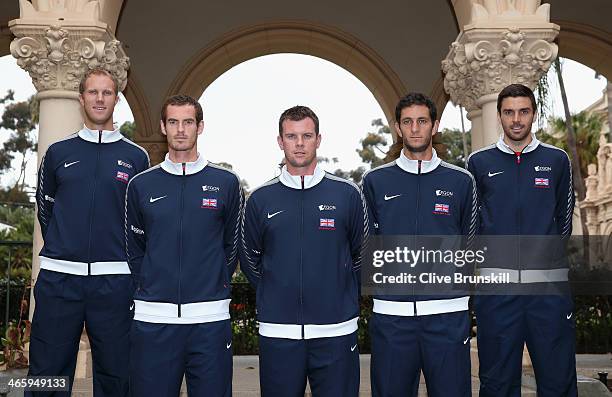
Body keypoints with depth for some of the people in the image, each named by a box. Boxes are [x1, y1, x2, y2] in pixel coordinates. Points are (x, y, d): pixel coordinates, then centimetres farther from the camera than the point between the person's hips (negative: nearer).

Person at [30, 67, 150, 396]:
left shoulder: (136, 157, 6)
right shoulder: (58, 153, 9)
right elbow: (45, 208, 17)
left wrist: (125, 256, 9)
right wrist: (62, 250, 14)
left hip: (115, 279, -1)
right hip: (58, 277, 1)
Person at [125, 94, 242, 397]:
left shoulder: (226, 183, 3)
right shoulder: (141, 185, 6)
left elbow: (232, 246, 10)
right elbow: (133, 249, 13)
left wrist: (215, 287, 9)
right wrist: (151, 289, 9)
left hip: (210, 318, -1)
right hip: (152, 318, 1)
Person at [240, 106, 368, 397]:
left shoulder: (347, 194, 1)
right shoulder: (260, 200, 4)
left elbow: (362, 256, 9)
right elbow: (249, 261, 12)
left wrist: (342, 297, 9)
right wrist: (277, 296, 9)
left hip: (336, 332, -1)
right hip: (277, 333, 1)